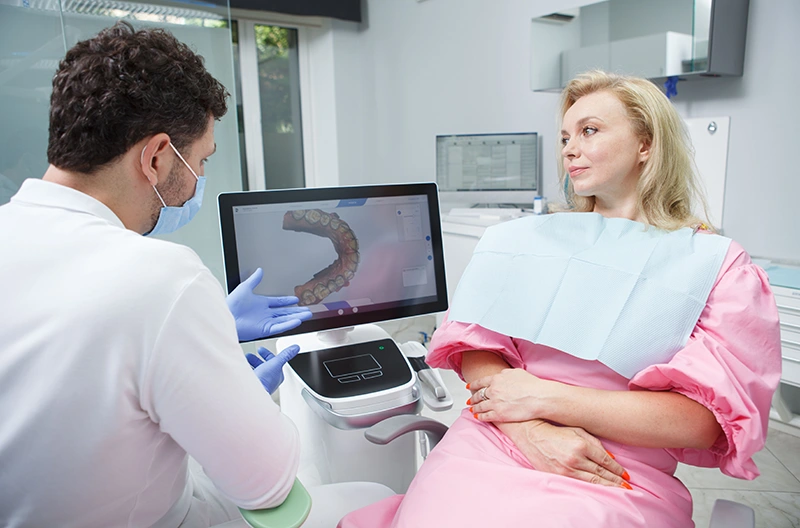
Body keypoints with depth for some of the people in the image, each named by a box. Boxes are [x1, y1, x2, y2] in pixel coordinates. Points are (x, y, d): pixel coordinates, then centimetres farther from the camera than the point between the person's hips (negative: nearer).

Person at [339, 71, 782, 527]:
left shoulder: (722, 266, 6)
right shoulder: (523, 240, 13)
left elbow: (705, 419, -5)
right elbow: (474, 346, 3)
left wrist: (543, 397, -12)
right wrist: (534, 433, -15)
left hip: (619, 483, -2)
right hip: (490, 446, 3)